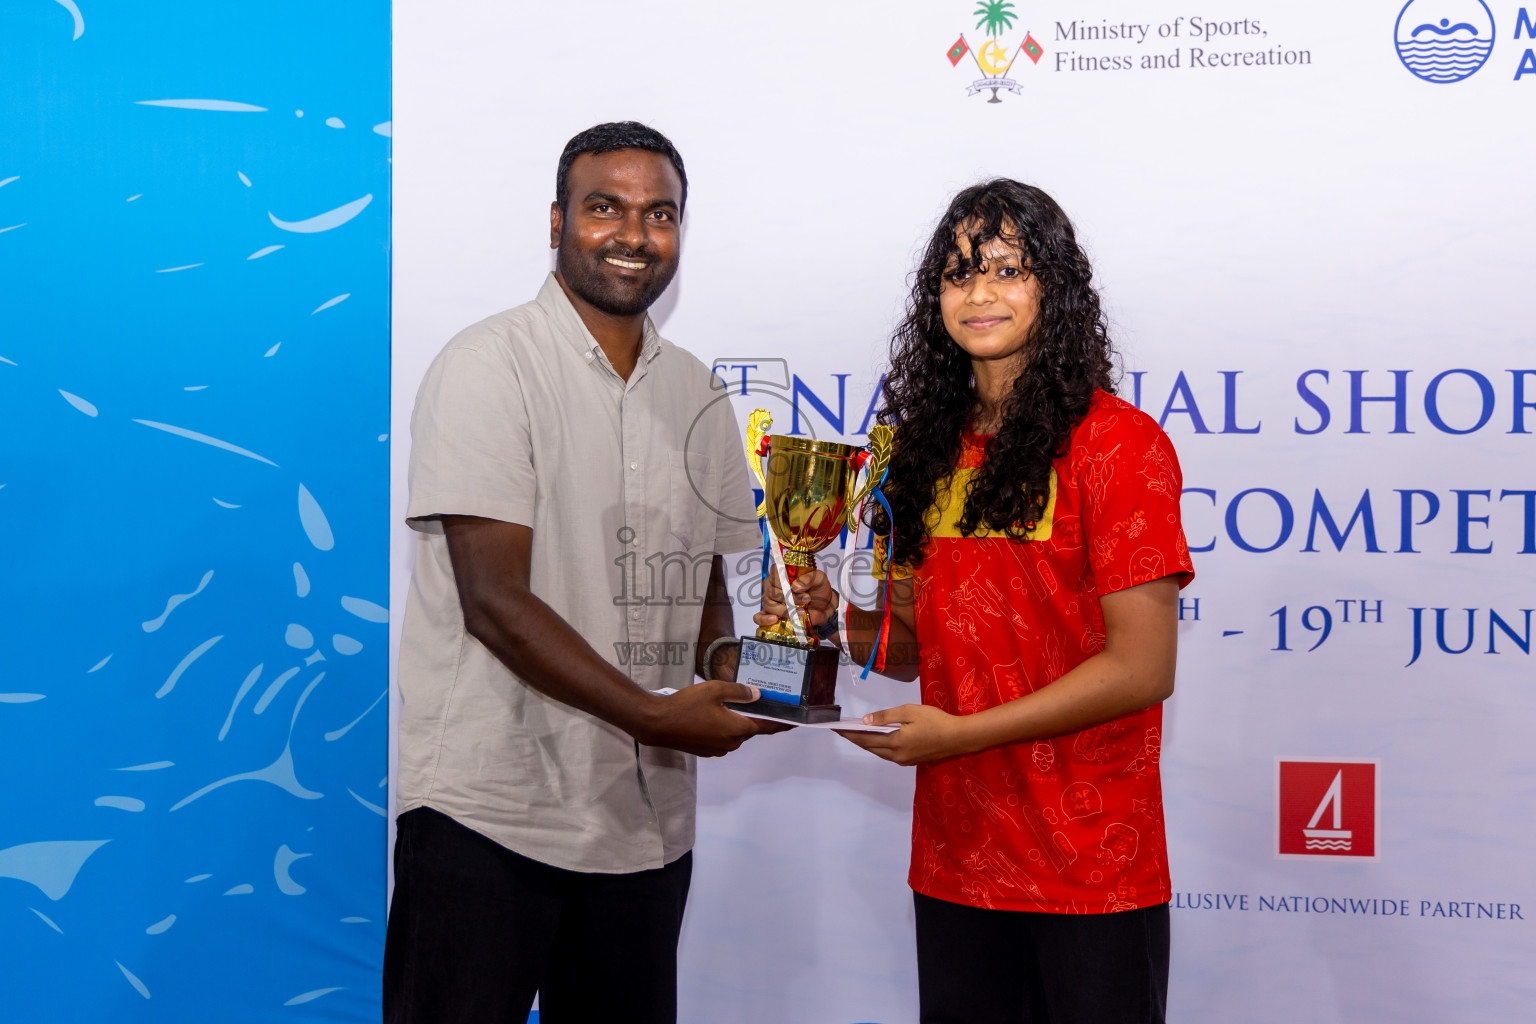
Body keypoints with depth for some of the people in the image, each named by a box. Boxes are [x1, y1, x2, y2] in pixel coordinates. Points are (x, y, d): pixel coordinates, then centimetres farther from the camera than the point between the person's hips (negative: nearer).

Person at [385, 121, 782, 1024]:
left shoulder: (695, 392, 13)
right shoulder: (490, 366, -8)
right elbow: (495, 601, -15)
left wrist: (723, 674, -2)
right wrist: (654, 716, -19)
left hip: (648, 819, 6)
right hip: (486, 812, -6)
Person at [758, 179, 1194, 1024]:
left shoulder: (1114, 441, -9)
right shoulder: (932, 447, 11)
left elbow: (1142, 667, -14)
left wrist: (961, 732, -16)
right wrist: (833, 617, -4)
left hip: (1090, 865, -5)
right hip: (955, 858, 6)